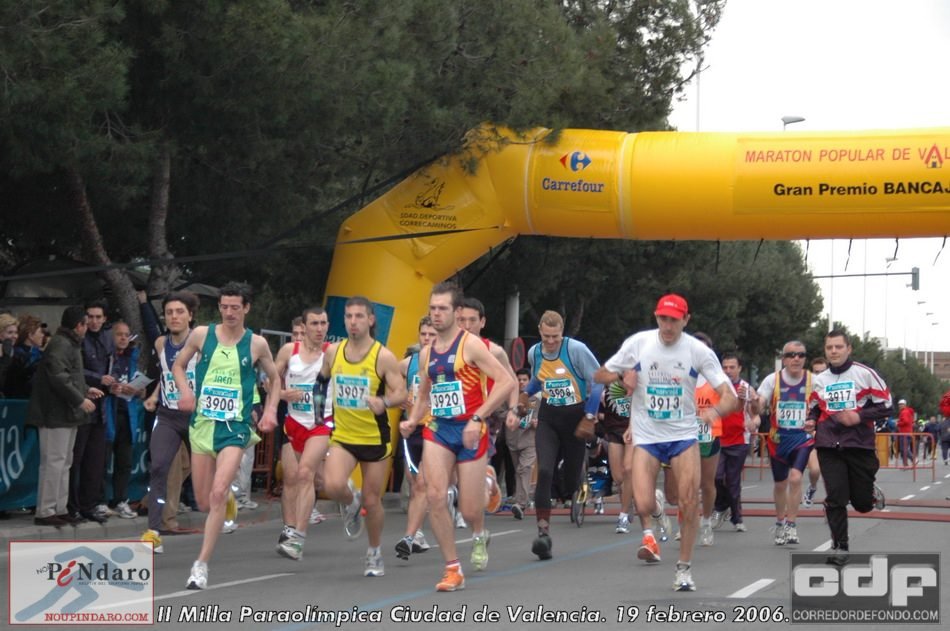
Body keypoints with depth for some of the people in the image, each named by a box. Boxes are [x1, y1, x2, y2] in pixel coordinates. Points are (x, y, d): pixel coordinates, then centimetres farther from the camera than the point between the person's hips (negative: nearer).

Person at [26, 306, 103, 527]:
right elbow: (58, 377, -25)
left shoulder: (70, 344, 19)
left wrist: (86, 390, 28)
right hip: (56, 413, -11)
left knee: (64, 462, 14)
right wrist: (79, 399, -22)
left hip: (66, 413, 11)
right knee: (53, 461, -9)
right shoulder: (60, 345, -16)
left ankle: (59, 509, 19)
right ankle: (45, 512, -7)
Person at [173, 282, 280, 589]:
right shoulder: (201, 334, 2)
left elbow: (275, 378, 16)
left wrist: (271, 409, 1)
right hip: (202, 424, 3)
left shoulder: (257, 344, 1)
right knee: (204, 502, 7)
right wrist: (185, 390, -4)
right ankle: (228, 501, 46)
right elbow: (178, 365, 16)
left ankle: (201, 564, -15)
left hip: (235, 427, -2)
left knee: (217, 493, -20)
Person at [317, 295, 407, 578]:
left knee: (372, 500, 5)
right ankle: (351, 502, 14)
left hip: (375, 438, -2)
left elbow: (401, 394, -13)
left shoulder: (384, 357, -10)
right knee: (333, 486, -23)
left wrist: (384, 402, -33)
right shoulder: (333, 352, 1)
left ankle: (374, 553, 28)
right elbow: (323, 379, 21)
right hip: (342, 436, 2)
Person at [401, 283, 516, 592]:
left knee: (469, 510, -2)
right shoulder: (427, 353, 12)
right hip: (437, 430, 5)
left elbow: (507, 382, -15)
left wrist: (477, 418, -20)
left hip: (470, 432, -5)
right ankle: (453, 570, -4)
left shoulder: (471, 344, -7)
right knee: (434, 496, -15)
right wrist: (412, 421, 4)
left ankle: (480, 536, 36)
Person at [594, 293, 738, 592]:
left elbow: (731, 397, -12)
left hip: (684, 435, 0)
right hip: (646, 435, 0)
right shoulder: (638, 343, -6)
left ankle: (684, 568, 12)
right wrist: (622, 375, -17)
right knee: (643, 505, -16)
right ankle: (648, 532, 18)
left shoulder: (698, 350, -9)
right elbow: (600, 375, 5)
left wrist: (716, 410, -34)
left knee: (689, 503, -6)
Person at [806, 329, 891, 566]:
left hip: (859, 445, -2)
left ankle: (873, 493, 41)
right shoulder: (819, 380, 10)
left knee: (862, 503, 5)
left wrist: (859, 417, -15)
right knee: (835, 498, -7)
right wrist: (812, 421, 1)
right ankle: (840, 547, 1)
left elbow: (885, 406, -3)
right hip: (829, 446, 2)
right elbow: (814, 408, 23)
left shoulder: (864, 374, -3)